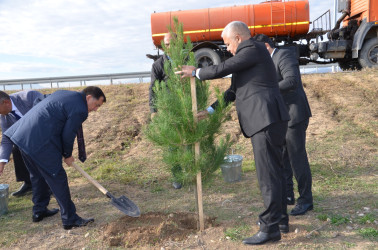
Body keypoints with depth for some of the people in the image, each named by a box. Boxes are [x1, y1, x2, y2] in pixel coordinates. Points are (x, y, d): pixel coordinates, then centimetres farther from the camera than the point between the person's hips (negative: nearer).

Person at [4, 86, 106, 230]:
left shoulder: (64, 94, 18)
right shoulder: (80, 110, -11)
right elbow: (68, 135, -8)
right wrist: (67, 155, 10)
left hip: (23, 136, 10)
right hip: (39, 142, -10)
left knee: (38, 175, 23)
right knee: (57, 179, -2)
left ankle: (39, 211, 37)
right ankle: (69, 219, 6)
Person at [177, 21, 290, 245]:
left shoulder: (253, 49, -6)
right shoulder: (251, 54, 25)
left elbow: (222, 69, -12)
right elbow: (234, 91, 25)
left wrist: (196, 72, 6)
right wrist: (210, 110, 22)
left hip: (267, 120, -11)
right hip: (269, 122, 11)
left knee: (268, 174, -8)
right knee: (274, 172, 15)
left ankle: (270, 228, -1)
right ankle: (281, 220, 27)